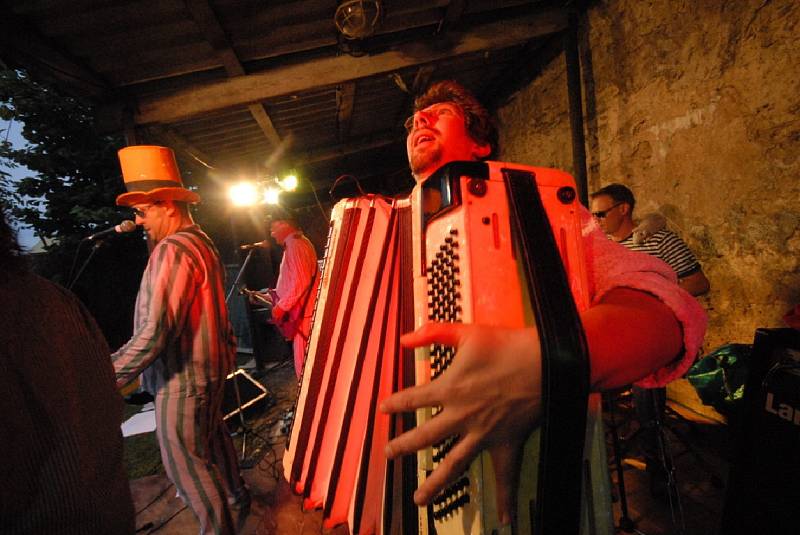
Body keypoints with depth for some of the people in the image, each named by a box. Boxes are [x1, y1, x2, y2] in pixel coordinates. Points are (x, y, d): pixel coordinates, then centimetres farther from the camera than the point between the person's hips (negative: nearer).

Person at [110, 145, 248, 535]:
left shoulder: (173, 250, -22)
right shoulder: (201, 242, 9)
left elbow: (154, 334, -27)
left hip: (183, 376, -10)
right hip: (209, 367, 10)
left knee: (184, 460, 6)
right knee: (212, 434, 25)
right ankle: (238, 497, 45)